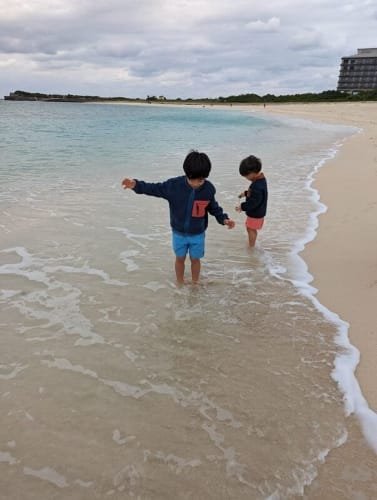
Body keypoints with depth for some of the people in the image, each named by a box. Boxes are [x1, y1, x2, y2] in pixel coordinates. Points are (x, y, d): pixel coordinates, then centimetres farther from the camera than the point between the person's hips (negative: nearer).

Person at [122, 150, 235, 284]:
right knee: (180, 259, 18)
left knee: (195, 259, 17)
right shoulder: (174, 185, -22)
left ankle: (195, 284, 41)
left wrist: (224, 219, -11)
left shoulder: (209, 189, -17)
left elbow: (213, 207, 0)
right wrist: (136, 185, -23)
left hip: (198, 234, 0)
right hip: (179, 233, 0)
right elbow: (155, 188, -10)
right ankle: (180, 284, 41)